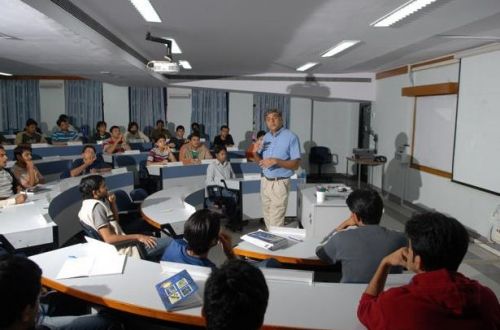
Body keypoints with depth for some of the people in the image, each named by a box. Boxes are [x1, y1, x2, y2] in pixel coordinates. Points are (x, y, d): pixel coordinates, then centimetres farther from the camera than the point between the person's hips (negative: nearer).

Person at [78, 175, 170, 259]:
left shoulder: (87, 205, 9)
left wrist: (112, 203, 1)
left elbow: (115, 221, 16)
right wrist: (137, 237, -24)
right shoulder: (97, 206, -20)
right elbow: (109, 238, -27)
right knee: (168, 242, -12)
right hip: (123, 251, -10)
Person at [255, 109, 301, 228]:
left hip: (279, 183, -6)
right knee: (267, 219, 14)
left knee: (276, 222, -5)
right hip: (265, 181, 6)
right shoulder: (266, 137, 10)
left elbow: (295, 164, -13)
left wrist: (275, 161, -24)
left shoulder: (291, 137, -10)